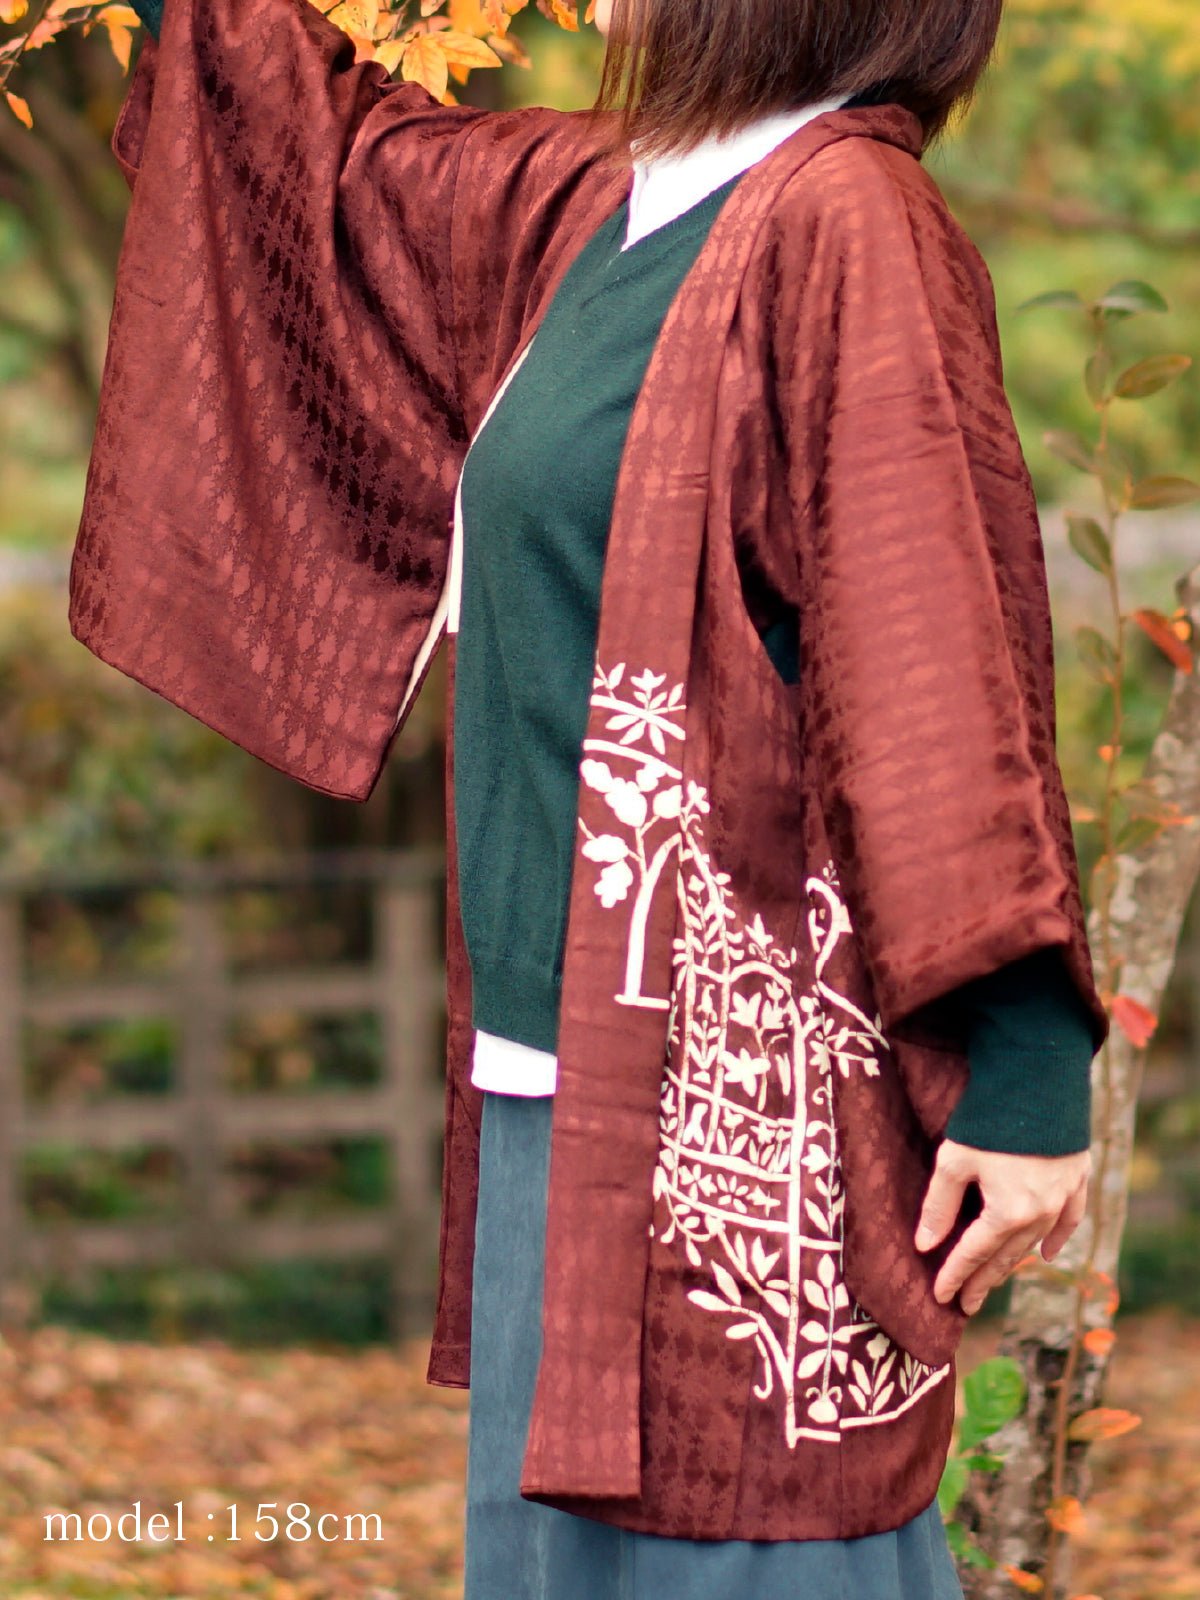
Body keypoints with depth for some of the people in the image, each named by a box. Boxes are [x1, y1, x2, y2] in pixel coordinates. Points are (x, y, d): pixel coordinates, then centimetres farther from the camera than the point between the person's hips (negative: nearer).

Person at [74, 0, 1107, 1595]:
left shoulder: (843, 227, -15)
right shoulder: (584, 212, 11)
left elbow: (951, 653, -19)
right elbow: (344, 150, 29)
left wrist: (1026, 1073, -22)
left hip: (735, 1087, -9)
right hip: (568, 1069, 9)